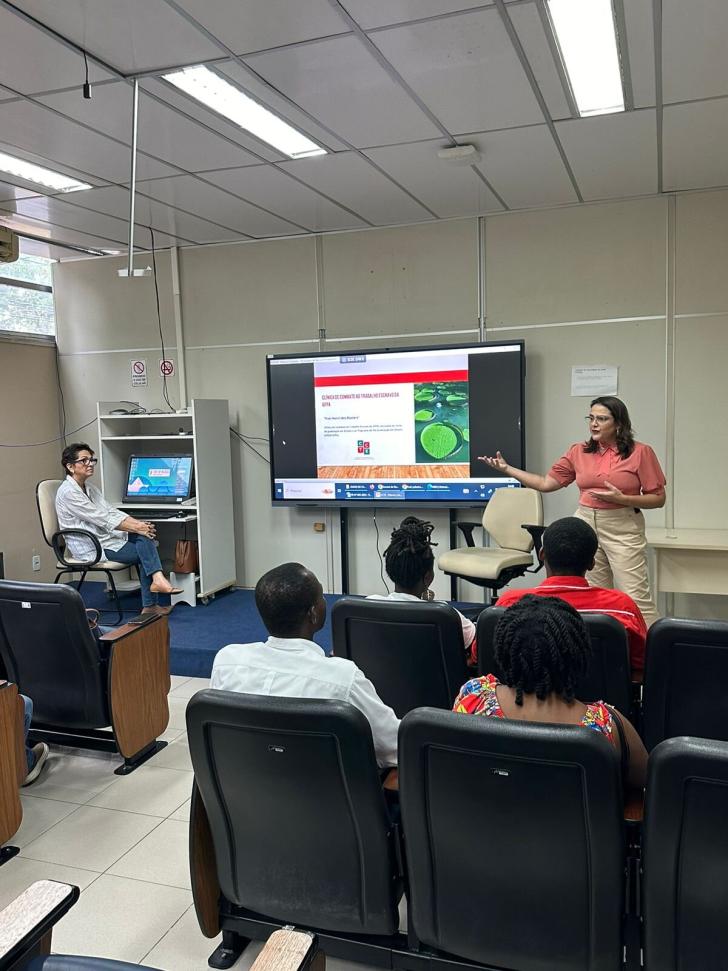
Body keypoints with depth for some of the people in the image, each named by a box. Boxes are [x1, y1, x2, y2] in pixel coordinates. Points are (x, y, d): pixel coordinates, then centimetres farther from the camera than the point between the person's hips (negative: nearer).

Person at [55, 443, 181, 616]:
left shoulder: (89, 488, 15)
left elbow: (110, 511, 7)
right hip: (91, 549, -8)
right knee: (144, 551, -16)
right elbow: (102, 519, -19)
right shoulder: (68, 492, -15)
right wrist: (136, 528, -19)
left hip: (104, 538, 8)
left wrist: (139, 524, -9)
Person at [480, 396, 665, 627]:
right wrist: (507, 469, 0)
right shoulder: (579, 452, 7)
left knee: (635, 597, -6)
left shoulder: (641, 452, -3)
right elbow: (546, 483, 7)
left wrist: (621, 499, -17)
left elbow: (658, 498, -2)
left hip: (623, 529, -4)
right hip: (586, 524, 4)